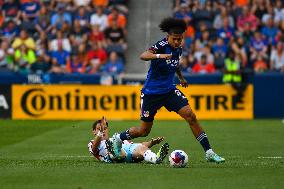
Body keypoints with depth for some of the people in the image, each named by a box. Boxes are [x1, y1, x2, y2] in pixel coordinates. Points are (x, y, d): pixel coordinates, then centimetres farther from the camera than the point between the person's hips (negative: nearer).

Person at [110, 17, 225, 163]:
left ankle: (209, 152, -9)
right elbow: (143, 56, -40)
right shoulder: (162, 46, -20)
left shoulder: (178, 49, 1)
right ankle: (118, 138, 33)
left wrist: (181, 77, 34)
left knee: (190, 116, -12)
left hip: (169, 90, 5)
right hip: (151, 92, -5)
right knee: (144, 131, 4)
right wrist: (159, 55, -57)